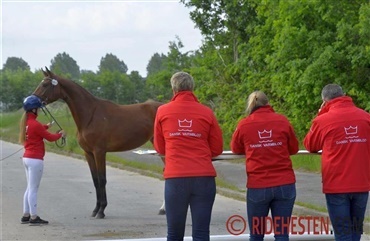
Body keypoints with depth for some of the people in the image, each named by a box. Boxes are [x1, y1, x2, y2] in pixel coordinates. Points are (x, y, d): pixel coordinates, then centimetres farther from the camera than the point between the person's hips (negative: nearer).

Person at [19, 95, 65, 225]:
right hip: (35, 160, -9)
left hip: (27, 158, 9)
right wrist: (60, 134, 8)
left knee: (30, 188, 15)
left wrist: (46, 126, 20)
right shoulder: (35, 124, -18)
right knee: (33, 189, -4)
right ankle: (34, 217, 0)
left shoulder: (25, 122, 7)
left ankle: (26, 215, 18)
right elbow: (50, 137, -9)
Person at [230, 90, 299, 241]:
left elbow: (235, 149, 15)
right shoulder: (282, 121, 2)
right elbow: (294, 148, 13)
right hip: (285, 185, 1)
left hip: (257, 186, 0)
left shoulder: (244, 124, 0)